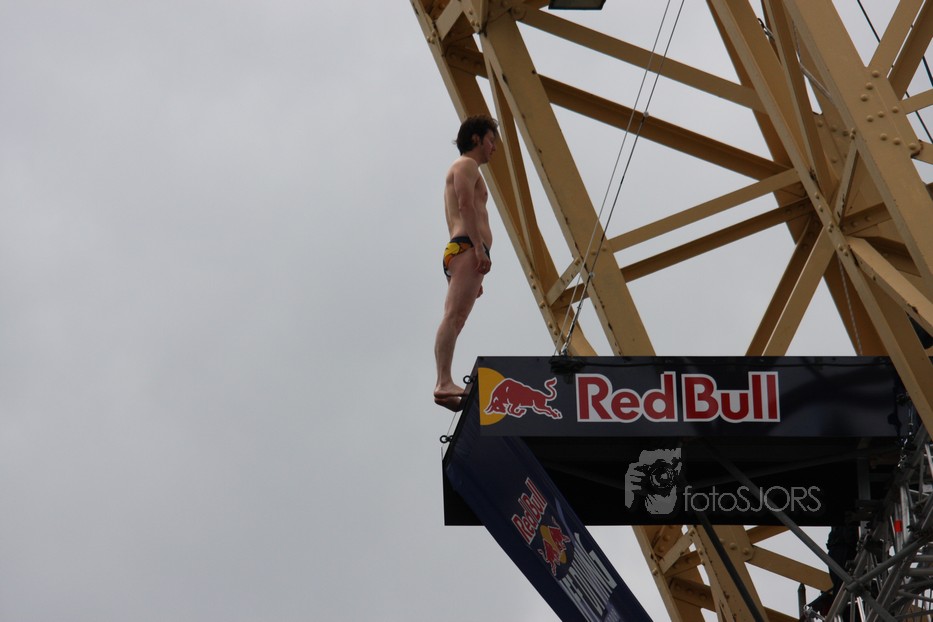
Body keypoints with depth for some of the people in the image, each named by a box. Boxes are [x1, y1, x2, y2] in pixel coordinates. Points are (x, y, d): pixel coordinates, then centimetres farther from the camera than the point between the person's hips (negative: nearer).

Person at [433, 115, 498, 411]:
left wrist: (474, 275, 28)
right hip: (467, 248, -11)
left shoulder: (462, 170, 34)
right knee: (453, 317, -21)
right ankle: (444, 383, -34)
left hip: (459, 251, 11)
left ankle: (444, 386, -11)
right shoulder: (466, 165, 5)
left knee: (453, 320, -1)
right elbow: (466, 205, -12)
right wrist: (479, 248, -21)